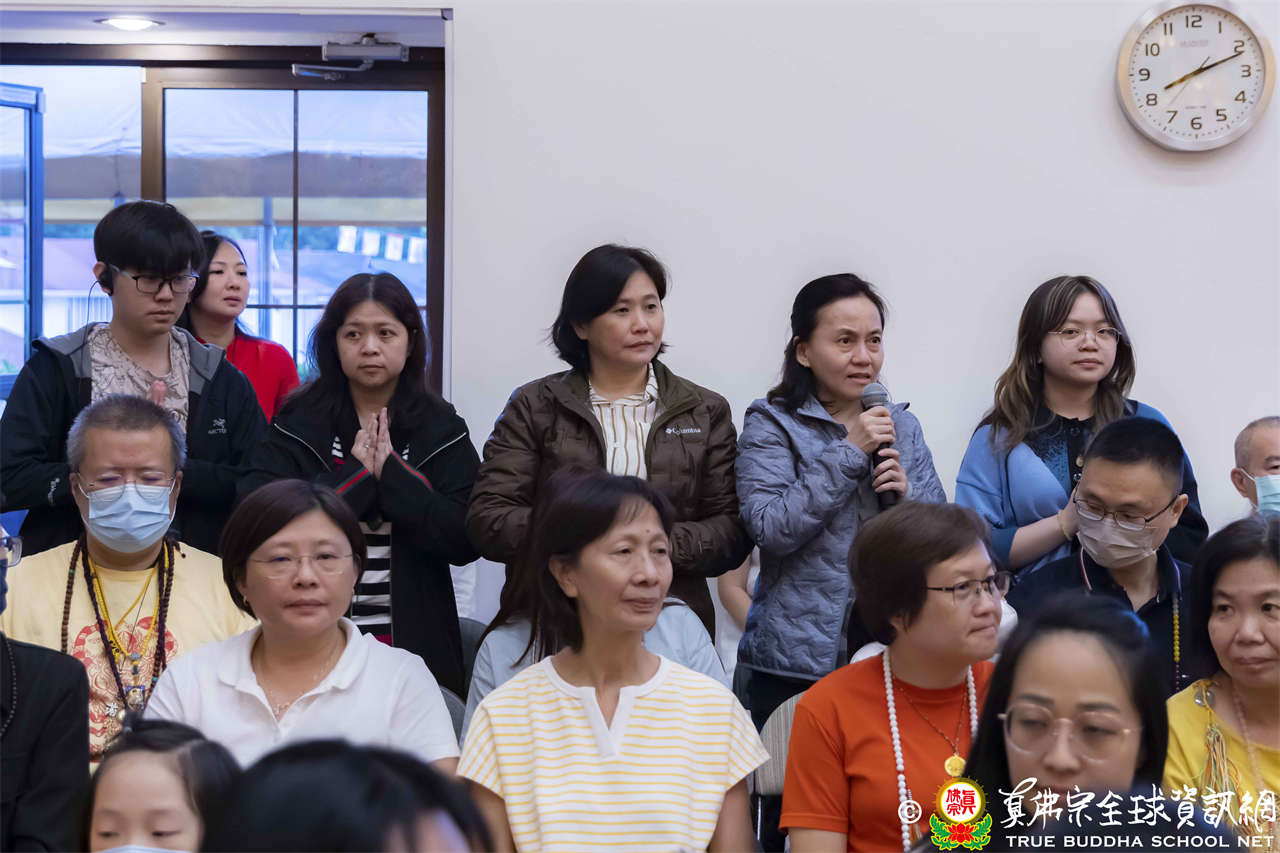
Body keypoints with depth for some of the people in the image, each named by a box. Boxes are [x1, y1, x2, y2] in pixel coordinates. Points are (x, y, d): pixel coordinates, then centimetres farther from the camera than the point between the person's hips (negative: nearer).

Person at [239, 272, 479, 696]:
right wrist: (356, 472, -13)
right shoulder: (298, 424, 3)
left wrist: (392, 472, -13)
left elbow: (465, 542, -7)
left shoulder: (441, 430, 5)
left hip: (413, 642, 1)